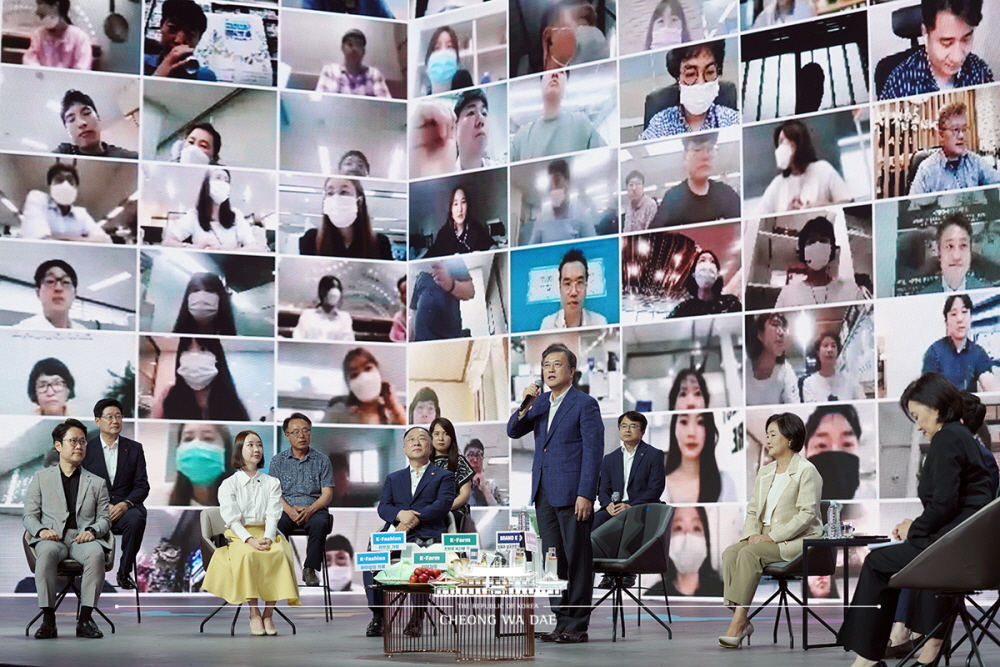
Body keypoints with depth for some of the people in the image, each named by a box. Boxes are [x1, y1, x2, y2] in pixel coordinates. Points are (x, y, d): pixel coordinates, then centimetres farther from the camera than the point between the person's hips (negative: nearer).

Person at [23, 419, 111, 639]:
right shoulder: (41, 478, 19)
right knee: (47, 552, -39)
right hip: (52, 538, -1)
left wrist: (92, 531, -11)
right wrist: (41, 530, -11)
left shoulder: (96, 483, 22)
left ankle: (85, 617, -34)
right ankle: (48, 619, -38)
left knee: (96, 553, -37)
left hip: (83, 538, 1)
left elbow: (104, 518, 13)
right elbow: (29, 515, 12)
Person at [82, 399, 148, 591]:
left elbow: (142, 486, 6)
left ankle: (125, 572, -20)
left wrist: (125, 504, -15)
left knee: (136, 519, -35)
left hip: (125, 507, 1)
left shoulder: (134, 449, 11)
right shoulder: (86, 449, 8)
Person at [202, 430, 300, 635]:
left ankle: (268, 614, -28)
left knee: (279, 553, -33)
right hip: (239, 536, -2)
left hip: (266, 534, 2)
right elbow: (232, 519, -5)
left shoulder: (272, 483, 13)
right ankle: (254, 614, -31)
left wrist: (267, 539, -18)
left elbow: (273, 516, 2)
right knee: (248, 555, -38)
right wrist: (250, 540, -22)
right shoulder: (229, 485, 6)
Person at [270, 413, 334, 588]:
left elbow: (327, 494, 4)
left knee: (319, 524, -35)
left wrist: (310, 510, -16)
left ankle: (310, 570, -27)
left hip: (313, 509, 0)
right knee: (276, 525, -34)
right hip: (286, 509, 0)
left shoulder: (322, 461, 11)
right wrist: (289, 510, -16)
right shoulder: (278, 460, 13)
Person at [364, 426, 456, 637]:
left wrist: (414, 520, -13)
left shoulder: (444, 476, 19)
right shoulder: (393, 478, 29)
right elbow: (383, 507, 13)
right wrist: (400, 515, -12)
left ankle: (417, 617, -31)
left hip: (427, 534, -3)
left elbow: (443, 504, 1)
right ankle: (377, 615, -23)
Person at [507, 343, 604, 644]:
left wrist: (585, 494, -16)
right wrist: (524, 407, -6)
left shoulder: (585, 404, -5)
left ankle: (577, 625, 1)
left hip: (572, 493, -7)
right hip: (544, 493, 7)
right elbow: (513, 432, 12)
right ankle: (561, 621, 14)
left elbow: (593, 451, -9)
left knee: (577, 559, -2)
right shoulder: (540, 402, 15)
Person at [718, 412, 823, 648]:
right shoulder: (764, 473, 20)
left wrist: (771, 536, -19)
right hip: (764, 538, 7)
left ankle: (739, 620, -33)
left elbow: (806, 514, -13)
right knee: (730, 553, -22)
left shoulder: (806, 471, -5)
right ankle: (740, 619, -27)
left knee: (749, 554, -31)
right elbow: (753, 510, 18)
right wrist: (752, 534, -5)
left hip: (796, 540, -7)